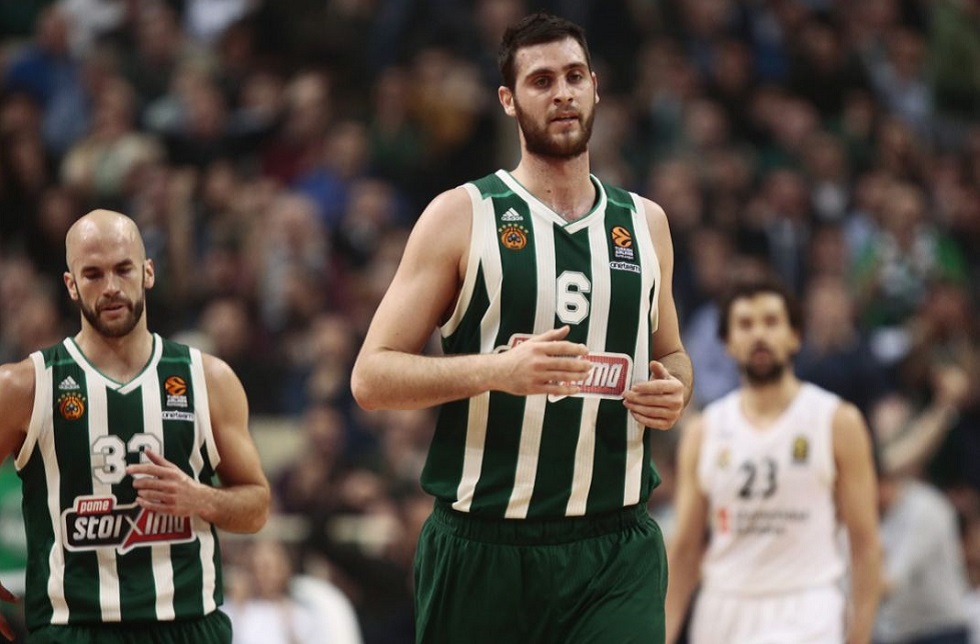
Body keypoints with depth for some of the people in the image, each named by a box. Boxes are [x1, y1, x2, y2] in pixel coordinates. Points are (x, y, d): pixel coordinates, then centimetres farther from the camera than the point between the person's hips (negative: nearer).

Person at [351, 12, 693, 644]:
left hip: (616, 551, 2)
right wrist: (498, 369, -20)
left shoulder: (644, 222, 13)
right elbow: (371, 377, -5)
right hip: (483, 550, -2)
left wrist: (674, 390, 4)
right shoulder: (462, 215, 0)